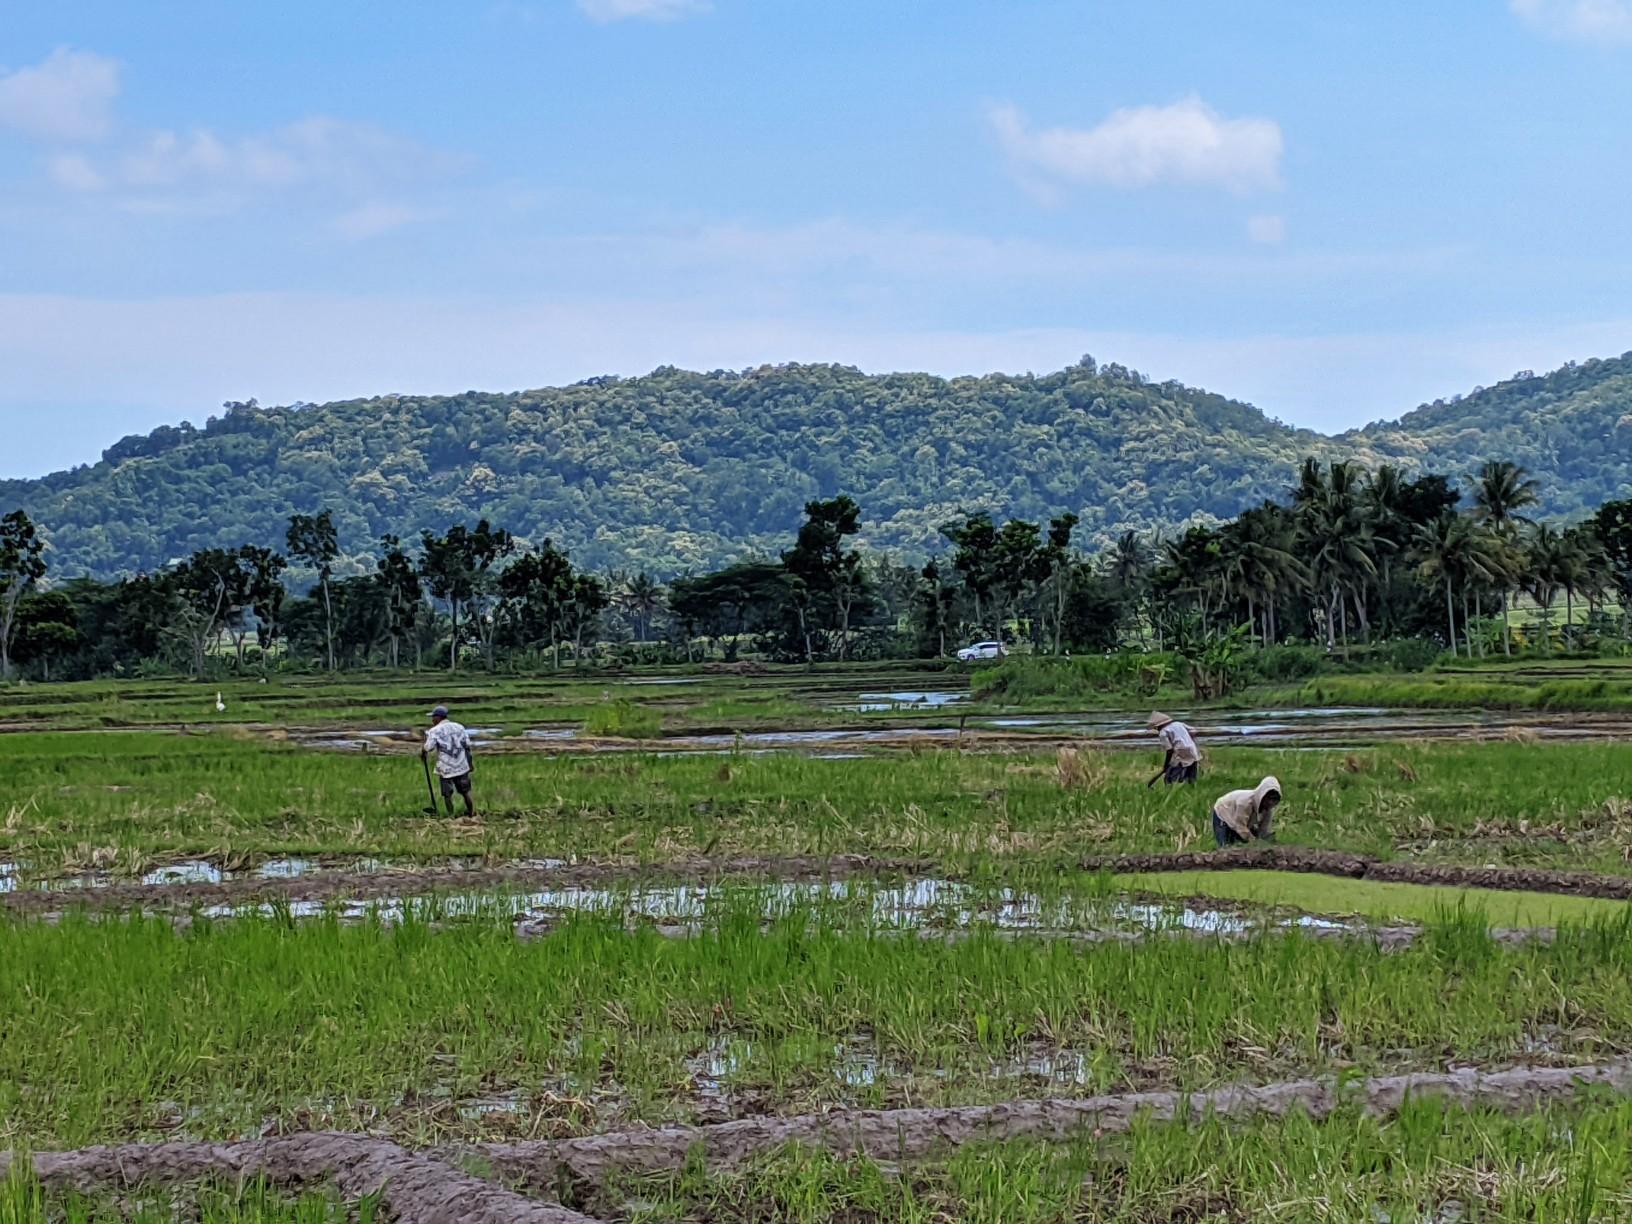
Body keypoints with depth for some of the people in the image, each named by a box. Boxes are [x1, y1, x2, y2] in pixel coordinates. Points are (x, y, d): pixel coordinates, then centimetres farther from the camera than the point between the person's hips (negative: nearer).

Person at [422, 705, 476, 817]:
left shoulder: (435, 731, -9)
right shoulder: (459, 727, 6)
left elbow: (428, 748, -15)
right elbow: (467, 745, 7)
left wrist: (422, 753, 7)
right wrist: (470, 762, 13)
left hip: (446, 768, -4)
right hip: (462, 766, 4)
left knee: (447, 794, 8)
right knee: (465, 791, 15)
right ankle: (472, 813, 20)